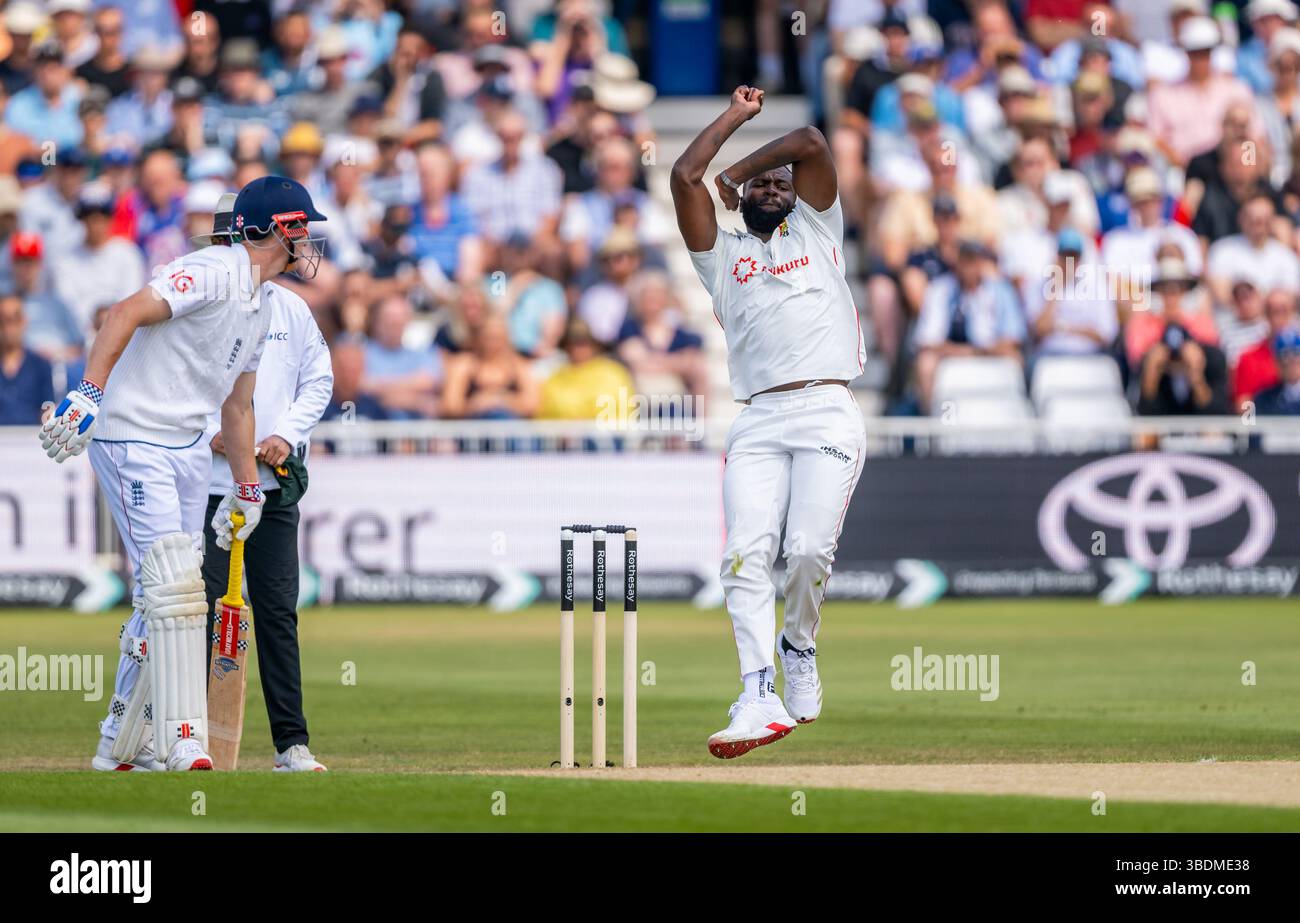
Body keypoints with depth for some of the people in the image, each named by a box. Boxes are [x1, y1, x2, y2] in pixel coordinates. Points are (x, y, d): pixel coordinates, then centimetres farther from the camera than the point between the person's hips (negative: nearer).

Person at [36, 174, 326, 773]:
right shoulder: (214, 272, -14)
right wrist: (90, 392, -36)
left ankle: (119, 747, 19)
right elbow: (127, 314, -25)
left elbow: (236, 406, 26)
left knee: (164, 599, 10)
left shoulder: (260, 310, 17)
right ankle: (184, 747, -21)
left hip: (190, 450, 10)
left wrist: (247, 488, 25)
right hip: (133, 444, -10)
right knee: (172, 588, -17)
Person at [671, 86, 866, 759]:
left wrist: (742, 169, 23)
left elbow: (810, 143, 10)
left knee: (809, 550, -18)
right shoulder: (722, 255, 24)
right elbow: (685, 176, 13)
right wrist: (737, 115, 23)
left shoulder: (817, 232, 22)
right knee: (746, 554, -15)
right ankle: (760, 700, -21)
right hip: (758, 422, 2)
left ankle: (799, 646, 11)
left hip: (827, 413, -2)